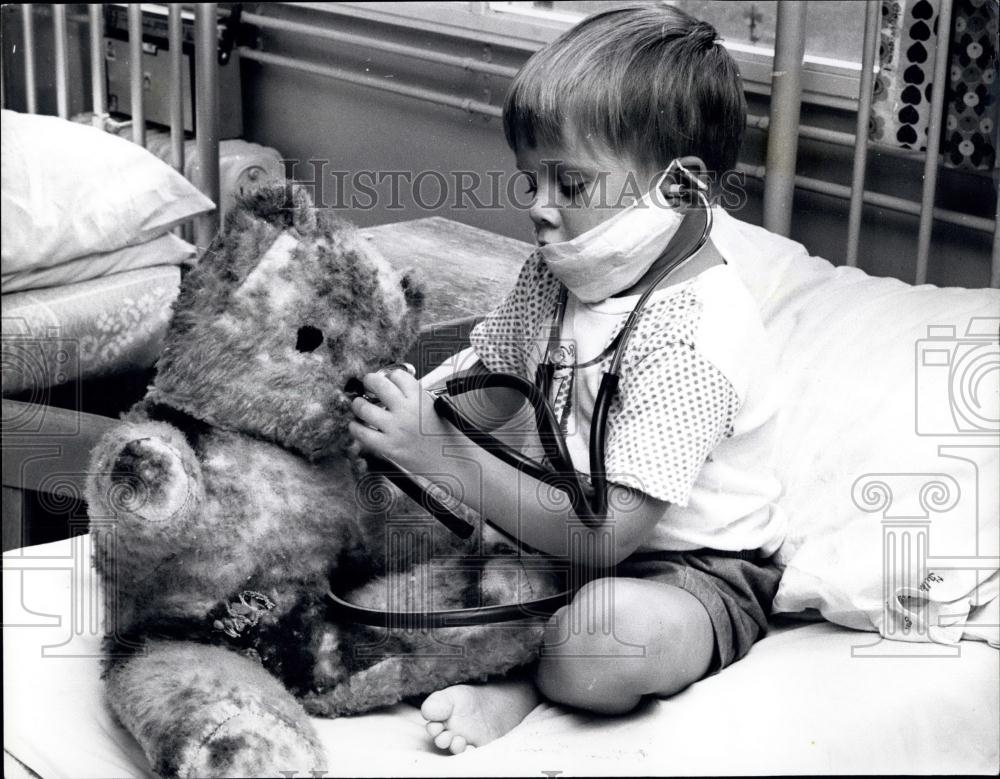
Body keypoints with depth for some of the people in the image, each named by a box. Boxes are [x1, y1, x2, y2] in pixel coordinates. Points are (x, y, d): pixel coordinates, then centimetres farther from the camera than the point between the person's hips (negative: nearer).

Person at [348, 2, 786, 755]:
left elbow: (602, 536, -31)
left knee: (604, 634, -39)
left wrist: (444, 454, -33)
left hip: (695, 572, -8)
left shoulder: (691, 341, -28)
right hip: (567, 529, 8)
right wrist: (413, 403, -10)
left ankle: (521, 681, -6)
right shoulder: (558, 273, 0)